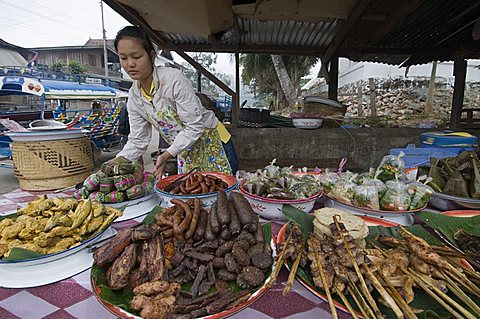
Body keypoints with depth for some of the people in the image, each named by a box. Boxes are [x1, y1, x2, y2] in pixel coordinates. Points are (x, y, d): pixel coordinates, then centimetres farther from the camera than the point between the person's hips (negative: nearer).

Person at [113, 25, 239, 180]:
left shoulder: (174, 79, -23)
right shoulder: (134, 96, -3)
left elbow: (195, 126, -24)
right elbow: (137, 141, 0)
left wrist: (167, 155, -30)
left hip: (213, 143, -5)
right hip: (185, 153, 6)